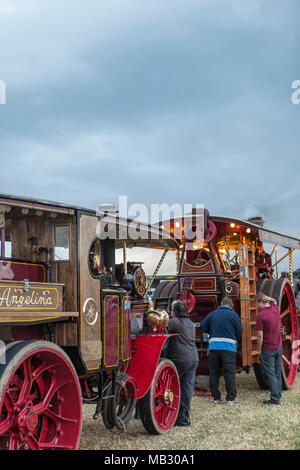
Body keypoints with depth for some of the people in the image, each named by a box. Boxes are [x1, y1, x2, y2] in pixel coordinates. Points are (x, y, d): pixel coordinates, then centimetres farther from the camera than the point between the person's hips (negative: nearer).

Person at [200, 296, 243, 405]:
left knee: (214, 372, 10)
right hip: (228, 346, -3)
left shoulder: (213, 314, 7)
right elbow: (239, 332, 0)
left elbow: (203, 326, 10)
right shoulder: (233, 315, -2)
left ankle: (216, 397, 13)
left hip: (213, 346, 3)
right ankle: (231, 398, -1)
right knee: (229, 373, 0)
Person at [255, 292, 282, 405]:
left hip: (267, 349, -7)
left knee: (271, 375, -2)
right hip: (279, 347, 7)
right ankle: (278, 396, 18)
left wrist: (259, 350, -7)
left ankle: (275, 399, -1)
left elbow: (260, 336, -17)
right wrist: (268, 298, 11)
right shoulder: (276, 310, 2)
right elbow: (274, 301, 29)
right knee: (278, 374, 13)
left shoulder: (261, 315, -17)